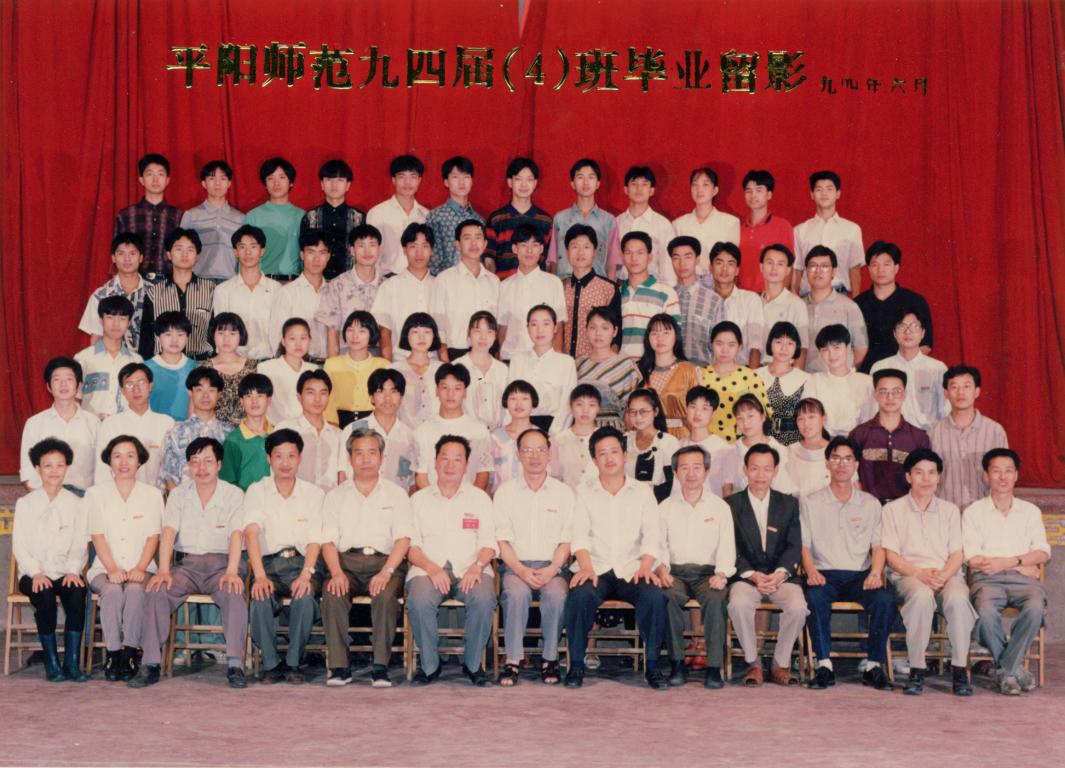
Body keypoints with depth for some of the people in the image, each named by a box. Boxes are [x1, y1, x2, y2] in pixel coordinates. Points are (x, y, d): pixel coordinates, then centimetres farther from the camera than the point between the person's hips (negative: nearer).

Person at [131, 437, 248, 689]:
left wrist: (231, 571, -26)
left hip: (221, 562, -2)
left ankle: (235, 665, -31)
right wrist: (164, 570, -19)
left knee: (234, 593, -34)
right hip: (186, 563, 2)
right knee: (155, 591, -26)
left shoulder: (234, 494, 2)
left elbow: (236, 534, -10)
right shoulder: (179, 494, 10)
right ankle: (151, 664, -23)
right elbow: (169, 531, -3)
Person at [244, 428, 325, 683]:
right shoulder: (256, 491, 6)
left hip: (300, 562, 0)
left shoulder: (314, 493, 8)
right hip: (267, 561, 0)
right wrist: (260, 575, -26)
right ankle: (271, 662, -13)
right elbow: (251, 532, -9)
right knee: (261, 597, -32)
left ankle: (294, 662, -14)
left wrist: (306, 574, -21)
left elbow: (314, 539, -1)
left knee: (304, 596, -32)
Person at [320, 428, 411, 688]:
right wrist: (337, 573, -12)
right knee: (332, 595, -31)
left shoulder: (396, 494, 15)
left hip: (384, 561, -1)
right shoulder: (335, 496, 19)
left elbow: (403, 539, 3)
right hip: (346, 562, 1)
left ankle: (380, 667, -28)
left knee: (385, 595, -34)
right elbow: (328, 541, 9)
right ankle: (339, 666, -24)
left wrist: (386, 572, -15)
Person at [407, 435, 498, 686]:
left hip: (470, 569, 0)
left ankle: (473, 663, -12)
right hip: (428, 568, 0)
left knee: (484, 599, -33)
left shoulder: (479, 498, 18)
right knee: (419, 601, -34)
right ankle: (429, 664, -13)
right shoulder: (419, 499, 16)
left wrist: (477, 567, -12)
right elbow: (411, 545, 7)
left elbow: (489, 543, 10)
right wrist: (432, 568, -12)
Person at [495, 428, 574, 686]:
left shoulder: (563, 492, 12)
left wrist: (552, 569, -11)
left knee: (557, 595, -32)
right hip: (516, 565, 0)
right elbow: (502, 540, 3)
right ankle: (513, 660, -26)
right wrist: (521, 570, -13)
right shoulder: (505, 491, 10)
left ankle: (550, 659, -19)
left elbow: (566, 541, 7)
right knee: (516, 593, -34)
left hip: (552, 566, 0)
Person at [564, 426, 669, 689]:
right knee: (580, 595, -33)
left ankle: (653, 665, -16)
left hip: (632, 570, 0)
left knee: (655, 596, -31)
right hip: (597, 569, 0)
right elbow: (580, 535, 2)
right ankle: (576, 665, -19)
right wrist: (586, 567, -17)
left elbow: (652, 535, 5)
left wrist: (645, 567, -14)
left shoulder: (642, 492, 15)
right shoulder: (584, 493, 15)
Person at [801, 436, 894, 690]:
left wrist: (875, 573, -10)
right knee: (815, 597, -36)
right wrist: (811, 571, -14)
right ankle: (824, 665, -29)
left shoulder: (870, 504, 16)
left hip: (860, 575, 1)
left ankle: (874, 666, -20)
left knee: (885, 600, -30)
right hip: (825, 574, -1)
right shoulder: (810, 502, 12)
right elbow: (803, 545, 6)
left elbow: (878, 546, 11)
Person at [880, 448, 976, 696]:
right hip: (908, 576, -2)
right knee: (922, 596, -38)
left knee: (957, 599, -35)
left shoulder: (950, 510, 21)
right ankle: (916, 671, -30)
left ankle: (960, 670, -27)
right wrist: (919, 573, -15)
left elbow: (957, 554, 11)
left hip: (947, 575, 2)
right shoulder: (893, 510, 13)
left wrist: (944, 574, -12)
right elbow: (891, 556, 3)